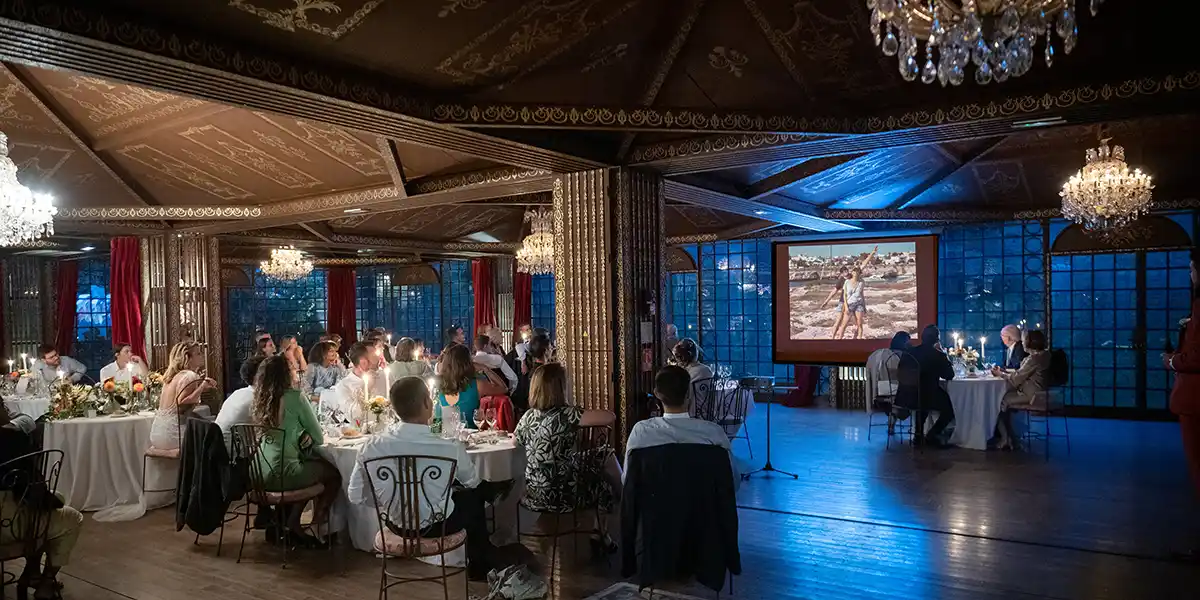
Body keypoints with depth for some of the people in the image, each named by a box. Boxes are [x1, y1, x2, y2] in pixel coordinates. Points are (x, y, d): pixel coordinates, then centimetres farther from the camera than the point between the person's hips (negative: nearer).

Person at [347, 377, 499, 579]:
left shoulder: (373, 447, -20)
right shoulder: (450, 448, -26)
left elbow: (355, 496, -8)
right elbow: (472, 482, -5)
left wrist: (392, 497, 7)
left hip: (397, 524, 4)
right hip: (437, 526, -4)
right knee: (474, 494, 28)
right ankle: (479, 566, 45)